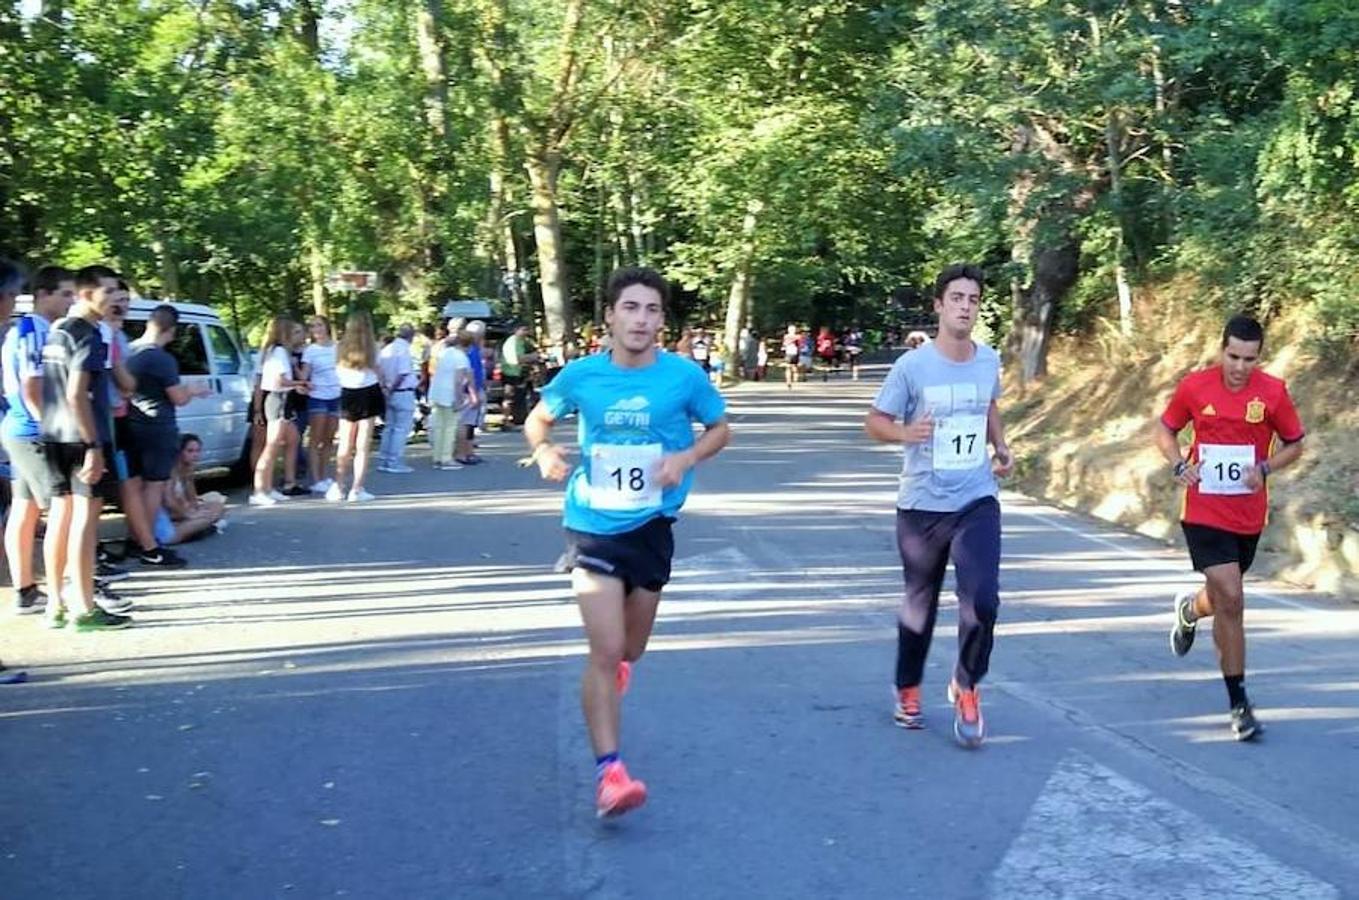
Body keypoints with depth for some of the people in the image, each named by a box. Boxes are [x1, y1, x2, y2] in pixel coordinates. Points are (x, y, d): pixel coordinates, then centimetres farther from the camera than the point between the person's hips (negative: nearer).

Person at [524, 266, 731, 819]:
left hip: (651, 526, 2)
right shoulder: (581, 375, -8)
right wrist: (544, 451, -14)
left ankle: (612, 671, 55)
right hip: (592, 525, -2)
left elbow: (720, 428, 6)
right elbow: (538, 420, 8)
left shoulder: (684, 376, -9)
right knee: (606, 651, -13)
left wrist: (686, 458, -14)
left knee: (630, 649, 17)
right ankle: (608, 772, -5)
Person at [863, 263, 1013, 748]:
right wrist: (905, 432, -24)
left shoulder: (989, 361, 2)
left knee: (982, 599, -15)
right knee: (919, 606, 12)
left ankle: (966, 688, 10)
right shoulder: (912, 366, -11)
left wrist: (1001, 446, 7)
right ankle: (908, 691, 37)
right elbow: (874, 421, -4)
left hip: (977, 503, 2)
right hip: (921, 505, -2)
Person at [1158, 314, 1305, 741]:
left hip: (1248, 517, 3)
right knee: (1231, 599, -12)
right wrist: (1179, 465, -11)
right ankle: (1239, 703, -2)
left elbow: (1294, 444, 5)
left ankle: (1189, 610, 57)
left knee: (1226, 598, 18)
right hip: (1204, 512, -2)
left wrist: (1265, 468, -14)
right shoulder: (1194, 386, -7)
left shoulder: (1273, 392, -6)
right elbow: (1165, 429, 8)